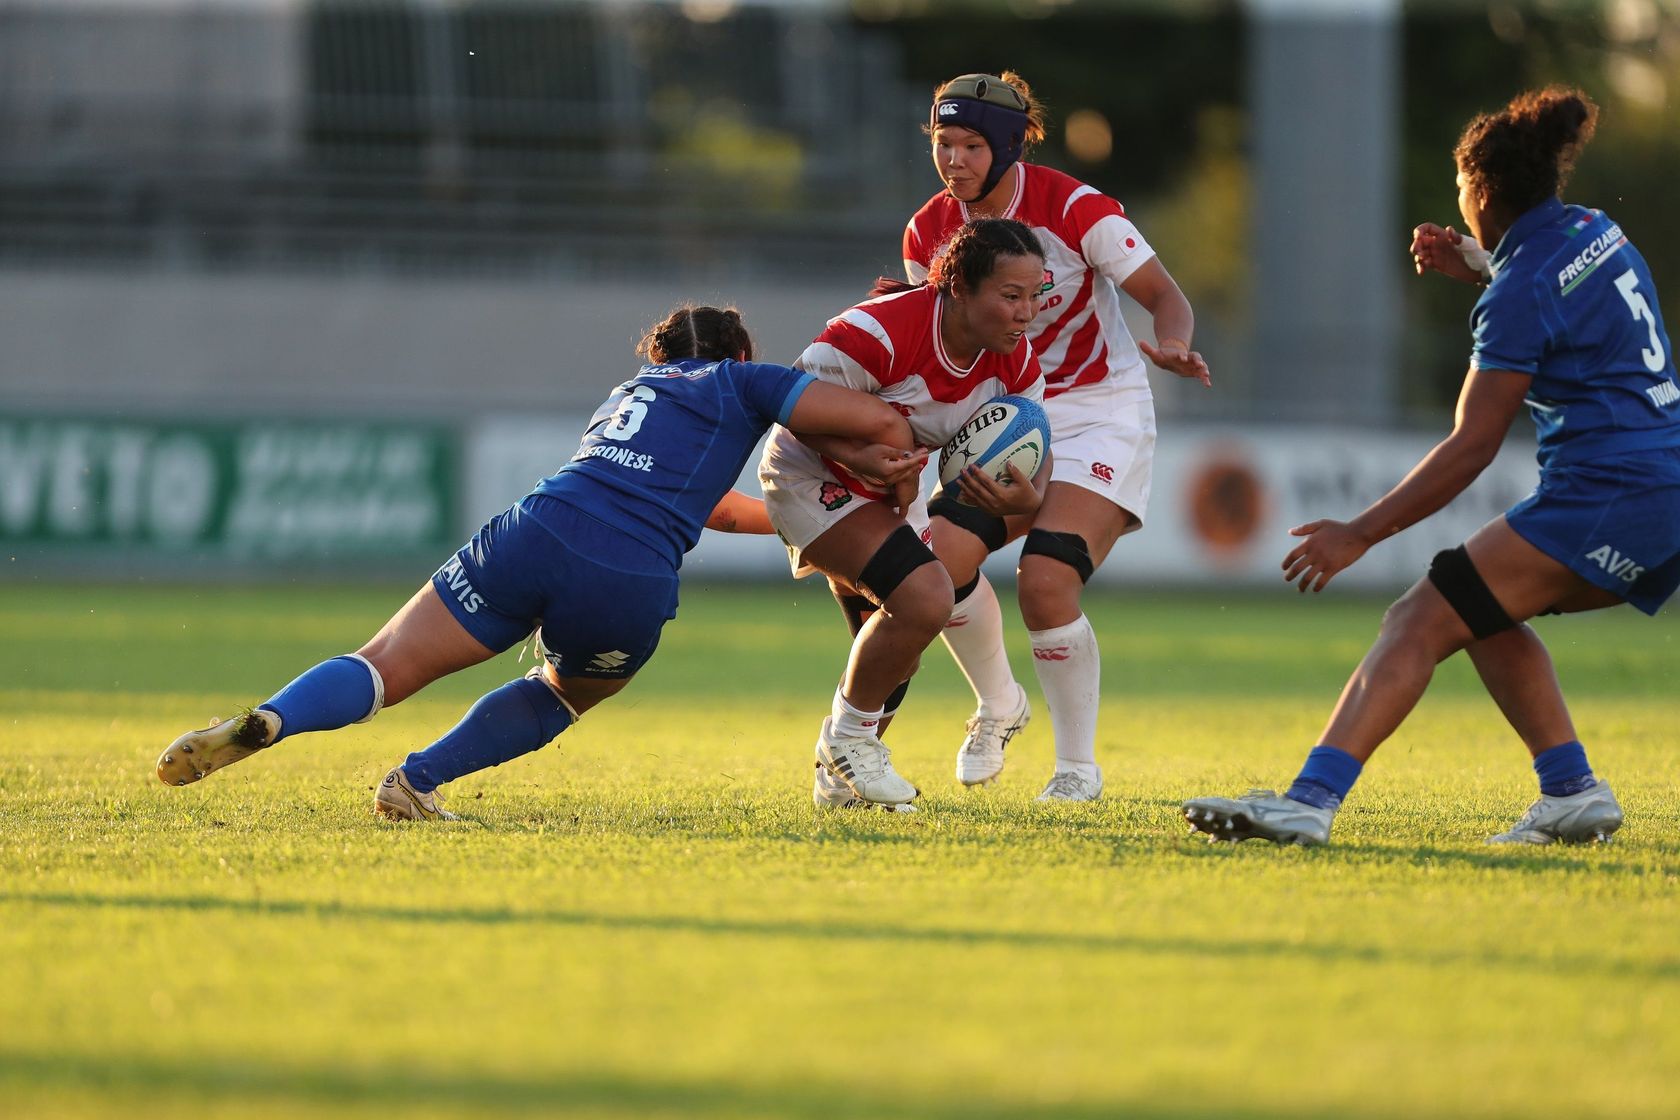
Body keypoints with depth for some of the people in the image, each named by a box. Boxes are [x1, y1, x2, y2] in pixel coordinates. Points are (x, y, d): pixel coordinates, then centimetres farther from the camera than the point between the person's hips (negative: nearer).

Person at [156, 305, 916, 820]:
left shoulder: (631, 391, 36)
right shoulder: (741, 383, 20)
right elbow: (882, 422, 13)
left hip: (536, 535, 3)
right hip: (631, 588, -3)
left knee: (386, 666, 2)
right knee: (564, 694, 29)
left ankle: (264, 722, -28)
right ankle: (419, 779, 11)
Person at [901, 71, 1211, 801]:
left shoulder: (1073, 208, -17)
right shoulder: (929, 233, -2)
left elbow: (1163, 294, -13)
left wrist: (1173, 349, -34)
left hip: (1101, 413, -5)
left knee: (1046, 582, -23)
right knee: (944, 554, -19)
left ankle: (1079, 766, -5)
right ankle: (998, 705, 10)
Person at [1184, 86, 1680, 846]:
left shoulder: (1520, 294, -12)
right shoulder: (1598, 233, 13)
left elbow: (1472, 447, -15)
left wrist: (1359, 534, -12)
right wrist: (1482, 267, 30)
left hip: (1601, 496, -9)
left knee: (1421, 622, -15)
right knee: (1484, 616, 22)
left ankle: (1311, 799, -28)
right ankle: (1572, 791, 12)